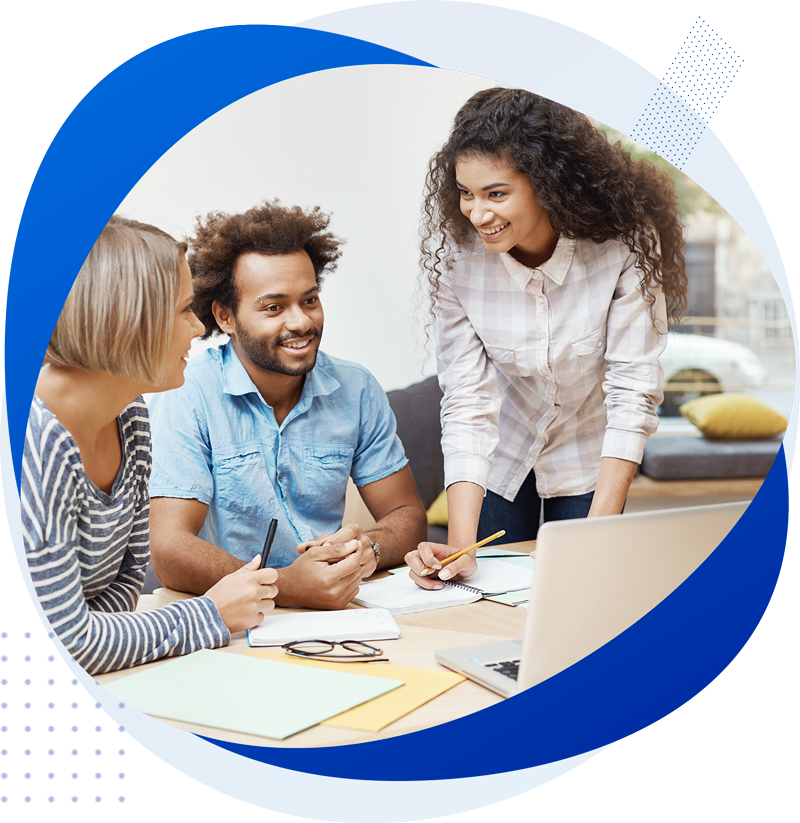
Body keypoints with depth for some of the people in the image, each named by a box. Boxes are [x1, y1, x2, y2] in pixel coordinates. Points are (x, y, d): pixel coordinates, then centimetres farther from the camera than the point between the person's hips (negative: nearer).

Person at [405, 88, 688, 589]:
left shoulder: (625, 242, -29)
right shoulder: (454, 254, -24)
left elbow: (633, 387, -25)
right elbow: (467, 401, -22)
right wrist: (461, 544, -31)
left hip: (591, 459, -1)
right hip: (501, 459, 1)